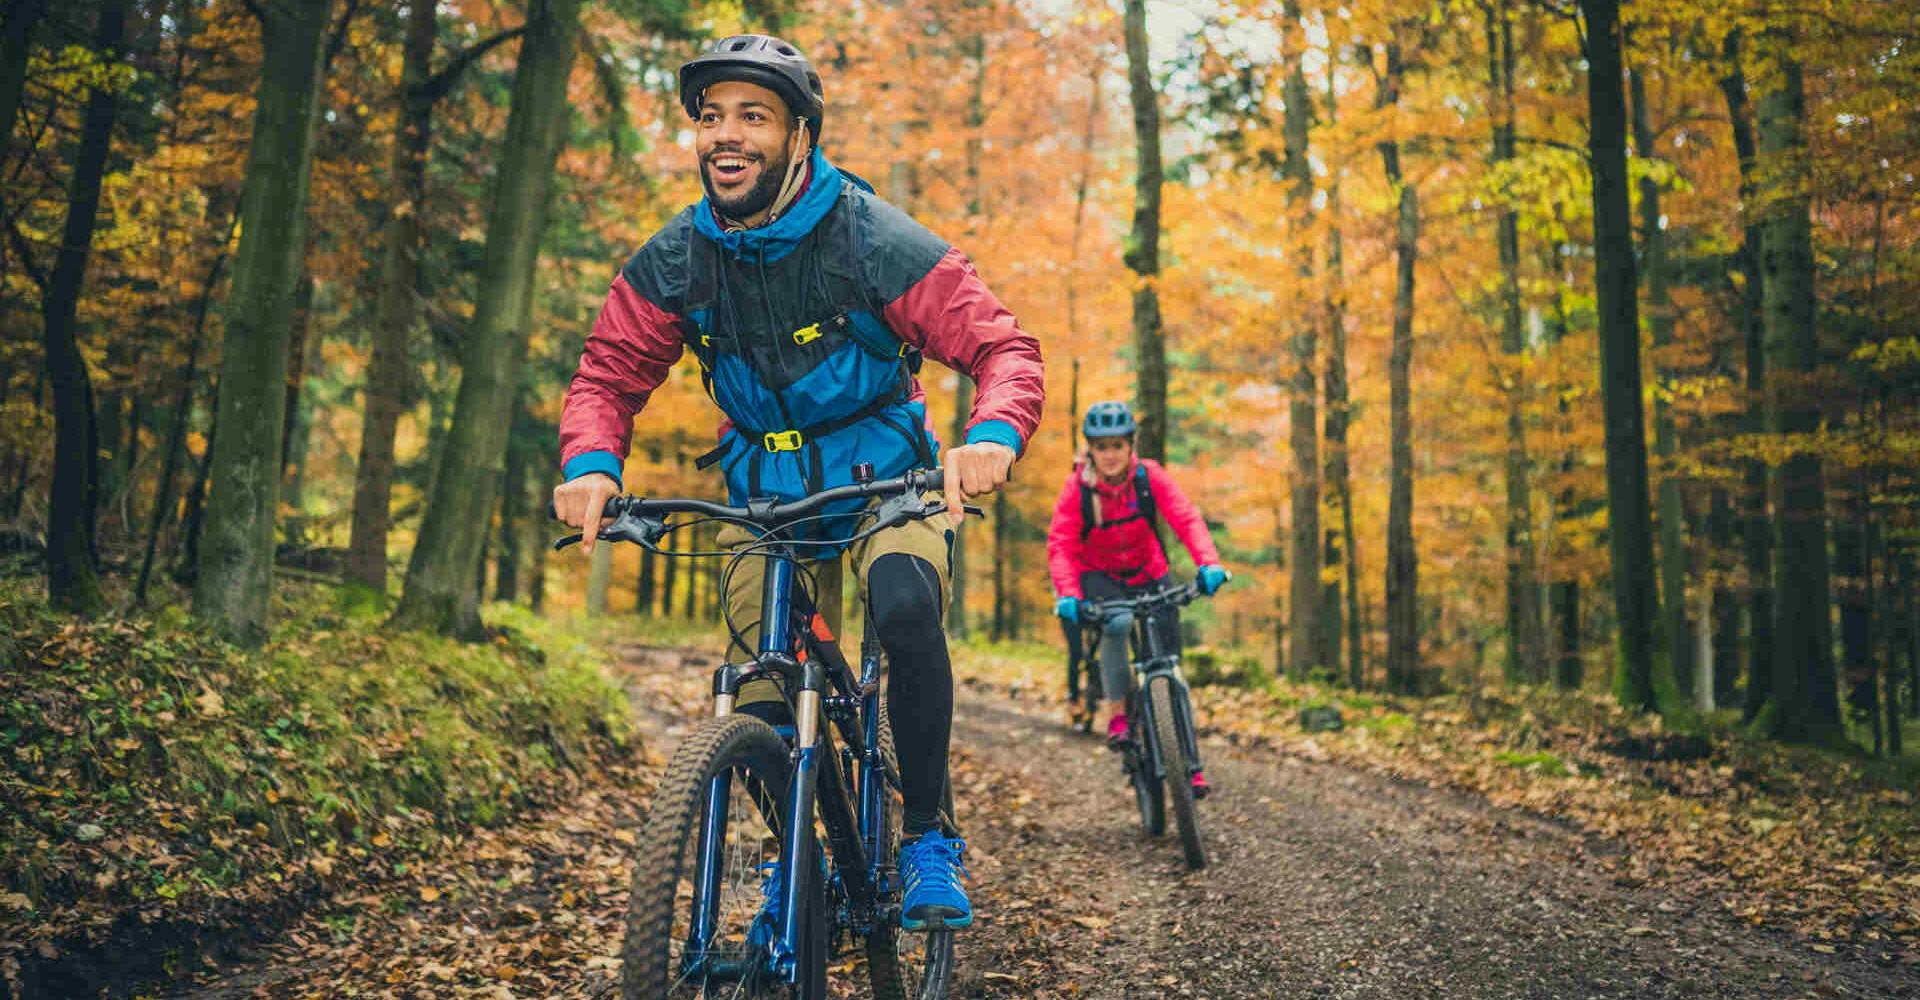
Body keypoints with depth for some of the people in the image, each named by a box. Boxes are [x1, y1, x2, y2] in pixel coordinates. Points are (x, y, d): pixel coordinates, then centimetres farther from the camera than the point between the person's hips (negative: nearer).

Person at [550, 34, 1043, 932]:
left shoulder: (878, 243, -19)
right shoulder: (672, 262, -9)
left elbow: (1003, 349, -21)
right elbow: (608, 374, -2)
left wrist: (993, 436, -43)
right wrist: (590, 462, -24)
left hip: (887, 478, -3)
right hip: (766, 494, 3)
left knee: (906, 605, -33)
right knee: (765, 699, -5)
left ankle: (927, 837, -15)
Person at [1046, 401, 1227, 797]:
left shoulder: (1149, 476, -16)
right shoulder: (1077, 487, -19)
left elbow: (1186, 518, -25)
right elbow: (1060, 545, -24)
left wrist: (1209, 563, -42)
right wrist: (1067, 594, -40)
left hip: (1148, 573, 2)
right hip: (1097, 575, -2)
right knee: (1117, 622, -36)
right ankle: (1117, 715, -20)